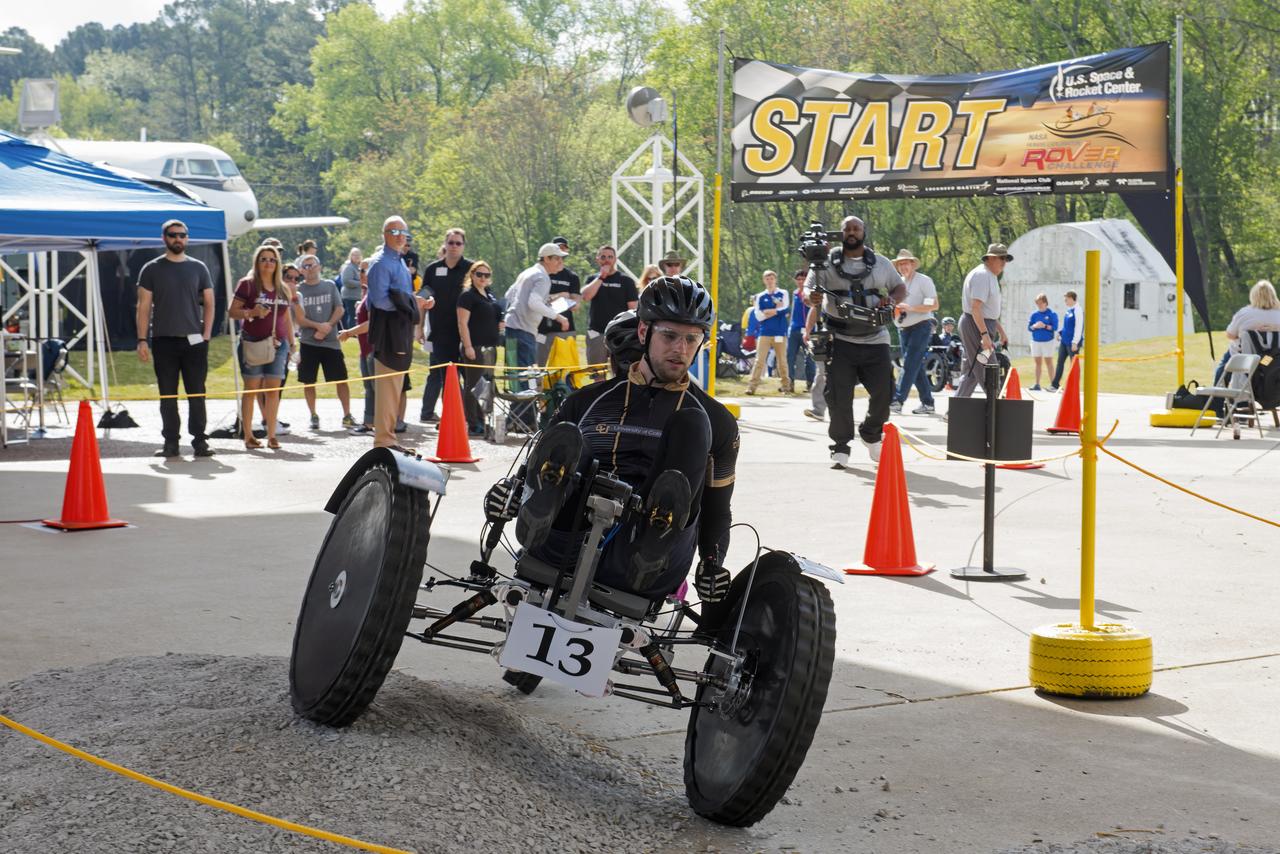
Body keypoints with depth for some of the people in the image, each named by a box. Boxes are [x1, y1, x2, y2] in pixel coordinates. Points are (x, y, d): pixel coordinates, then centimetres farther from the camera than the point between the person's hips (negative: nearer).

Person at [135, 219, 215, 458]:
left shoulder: (198, 268, 10)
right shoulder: (152, 269, 6)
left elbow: (209, 303, 11)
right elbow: (143, 307, 4)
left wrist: (206, 335, 0)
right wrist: (142, 340, -4)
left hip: (194, 340, 1)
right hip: (163, 340, -1)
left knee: (197, 393, 0)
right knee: (167, 395, 2)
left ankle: (199, 441, 4)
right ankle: (171, 442, 7)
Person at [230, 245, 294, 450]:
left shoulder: (284, 289, 15)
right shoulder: (247, 284, 2)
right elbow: (232, 311, -1)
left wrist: (291, 343, 17)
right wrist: (251, 313, -18)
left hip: (277, 344, 4)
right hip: (253, 343, -4)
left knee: (273, 390, 0)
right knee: (251, 389, -3)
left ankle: (271, 436, 4)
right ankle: (248, 436, 1)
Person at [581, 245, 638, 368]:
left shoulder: (625, 280, 3)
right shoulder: (593, 279, 13)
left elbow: (633, 308, -1)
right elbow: (586, 296, -7)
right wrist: (601, 276, -8)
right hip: (596, 334, 3)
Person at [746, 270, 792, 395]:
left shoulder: (783, 294, 8)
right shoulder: (760, 297, 10)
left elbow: (785, 310, -7)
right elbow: (758, 316, 1)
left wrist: (767, 312, -4)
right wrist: (776, 310, -4)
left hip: (780, 333, 0)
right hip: (764, 333, 1)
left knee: (782, 361, 2)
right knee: (759, 360, -7)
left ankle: (786, 386, 10)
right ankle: (752, 386, -11)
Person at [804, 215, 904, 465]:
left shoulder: (881, 263, 11)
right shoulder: (827, 262, 2)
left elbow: (900, 286, 21)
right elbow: (808, 288, -3)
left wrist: (891, 300, -2)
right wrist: (812, 297, -28)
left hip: (875, 339, 2)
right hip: (840, 341, -2)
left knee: (883, 391, 0)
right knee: (839, 395, -6)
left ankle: (871, 434, 28)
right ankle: (840, 447, 8)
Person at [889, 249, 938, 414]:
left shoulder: (923, 281, -4)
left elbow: (934, 305, -11)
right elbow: (895, 306, 27)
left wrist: (911, 308, -20)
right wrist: (895, 309, 2)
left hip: (921, 326, -7)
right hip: (904, 328, 7)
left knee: (910, 365, -14)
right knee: (917, 367, 7)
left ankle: (897, 401, -22)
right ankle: (927, 403, 13)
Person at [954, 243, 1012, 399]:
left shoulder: (991, 276, 19)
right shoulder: (982, 275, -15)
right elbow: (975, 307, -24)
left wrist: (1000, 329, 30)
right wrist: (984, 334, -28)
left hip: (984, 325, 11)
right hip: (977, 326, -11)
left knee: (971, 370, 11)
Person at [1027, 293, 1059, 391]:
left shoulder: (1052, 314, -5)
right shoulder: (1034, 314, 6)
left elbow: (1054, 327, -11)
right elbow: (1029, 327, 5)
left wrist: (1045, 326, -24)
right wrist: (1035, 326, -16)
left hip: (1048, 341, -4)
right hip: (1036, 341, 4)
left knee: (1048, 362, -1)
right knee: (1038, 362, 7)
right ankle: (1037, 384, 10)